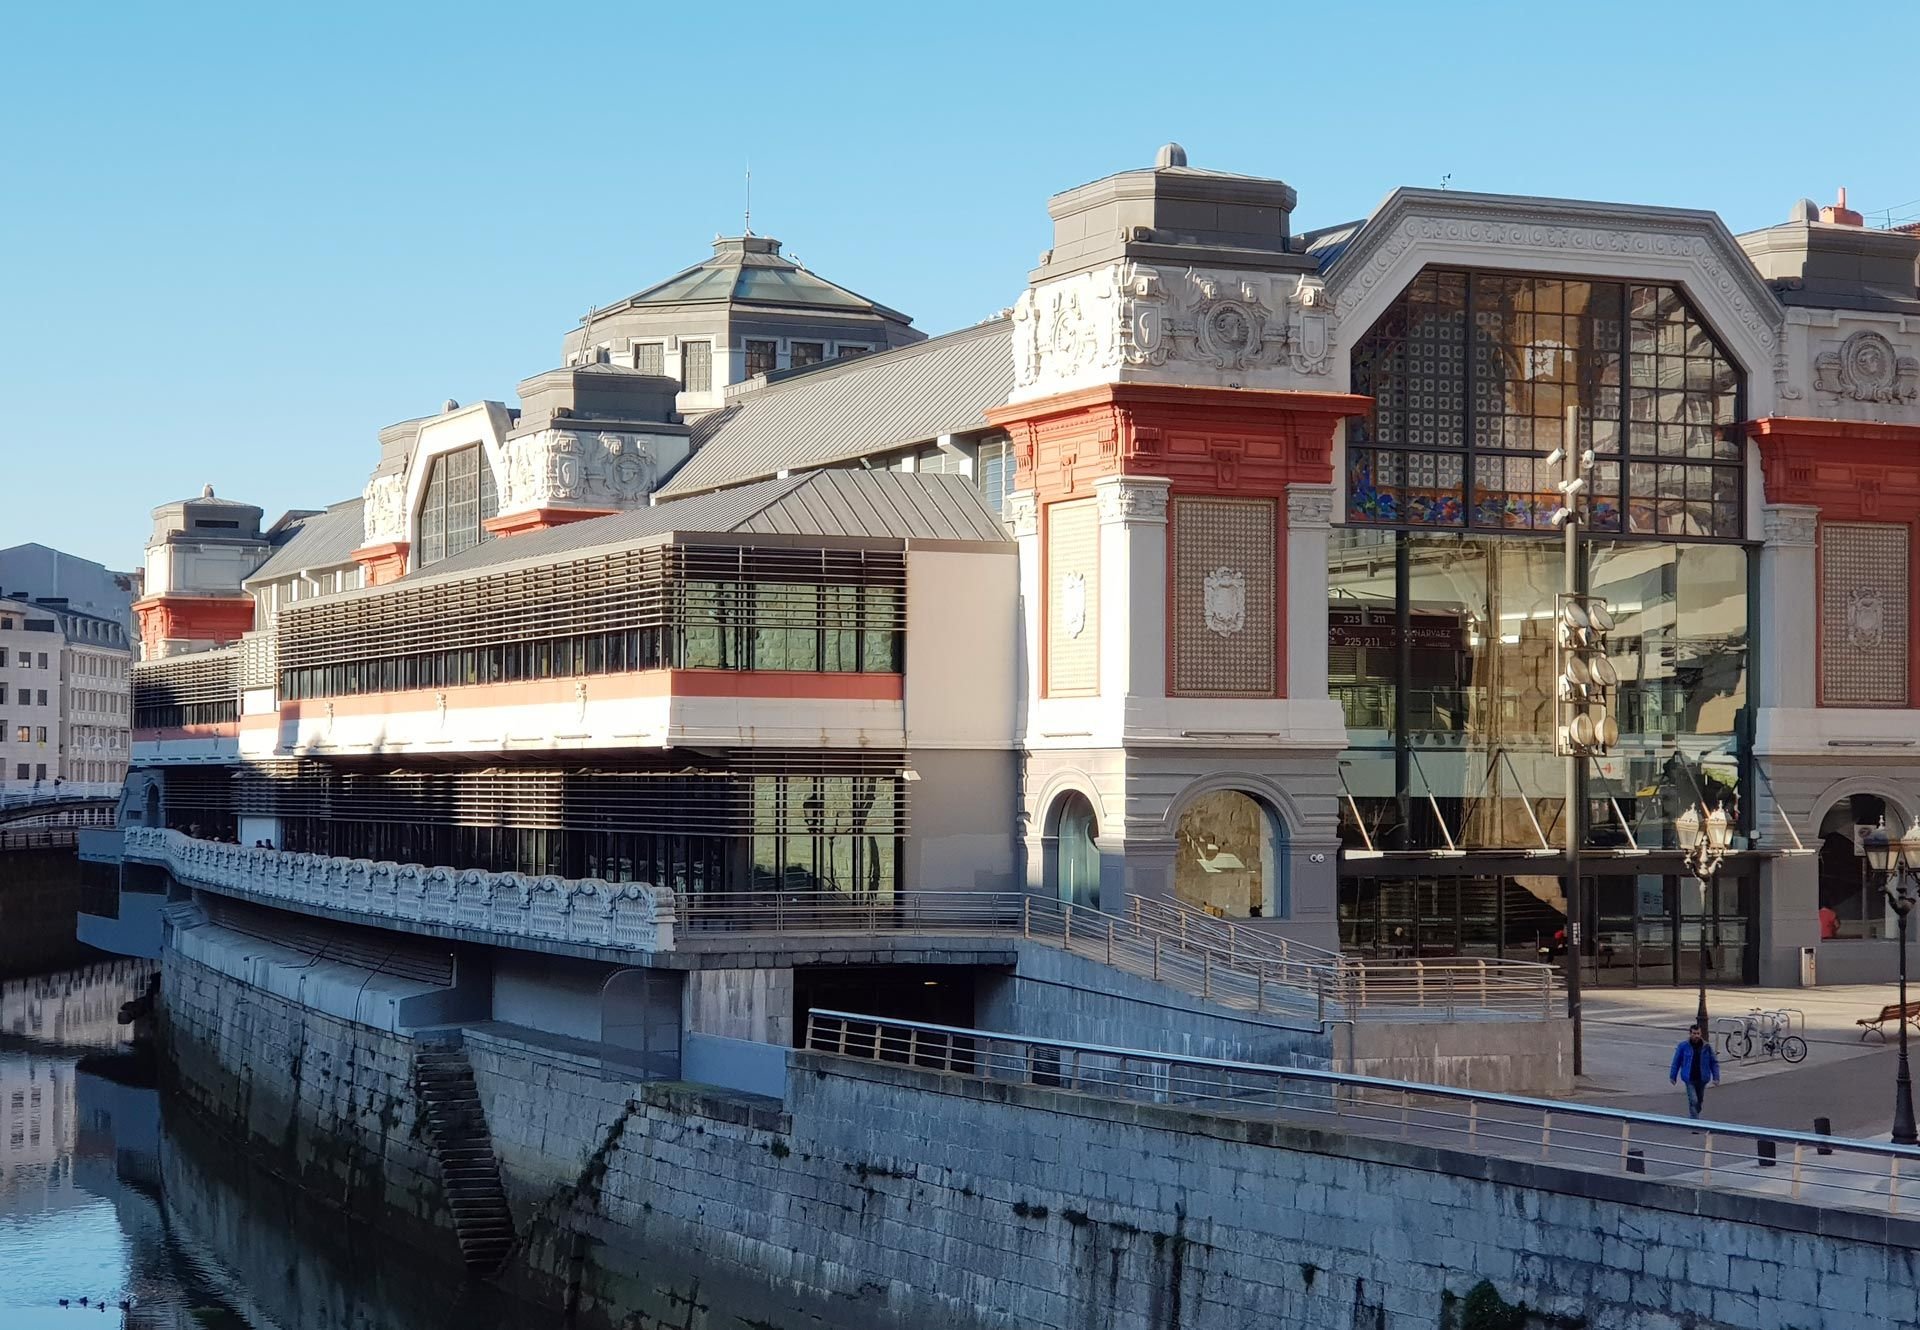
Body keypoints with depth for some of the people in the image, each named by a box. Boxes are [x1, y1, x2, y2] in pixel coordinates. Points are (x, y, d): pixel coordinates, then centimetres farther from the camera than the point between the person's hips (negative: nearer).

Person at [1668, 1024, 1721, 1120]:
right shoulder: (1683, 1046, -6)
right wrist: (1672, 1076, 3)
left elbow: (1714, 1062, 5)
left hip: (1702, 1079, 3)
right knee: (1693, 1101, -13)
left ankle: (1693, 1118, 37)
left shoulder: (1706, 1047, -2)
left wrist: (1716, 1077, -2)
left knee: (1700, 1101, 16)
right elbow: (1676, 1062, 1)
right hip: (1689, 1079, -3)